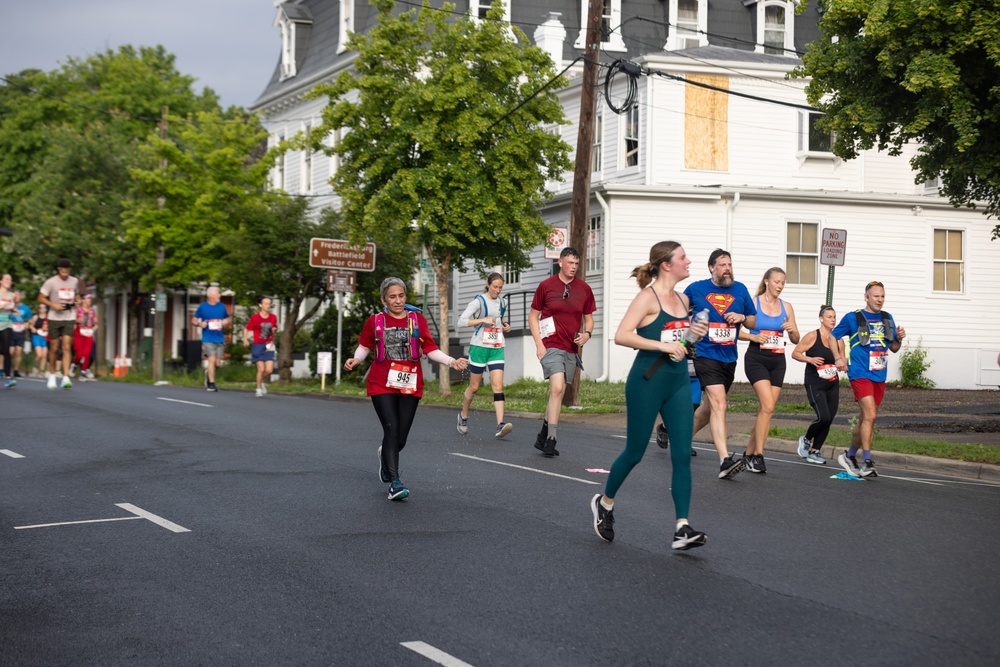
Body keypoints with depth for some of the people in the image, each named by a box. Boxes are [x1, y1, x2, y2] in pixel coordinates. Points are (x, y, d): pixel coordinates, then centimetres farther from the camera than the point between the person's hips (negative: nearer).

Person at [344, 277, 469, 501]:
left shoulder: (417, 320, 5)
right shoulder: (375, 321, 2)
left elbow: (430, 349, 3)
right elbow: (364, 346, 13)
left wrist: (452, 362, -10)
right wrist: (355, 360, -6)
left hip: (410, 384, 2)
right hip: (382, 384, -2)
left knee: (401, 437, 3)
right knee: (391, 428, -17)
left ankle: (385, 454, 40)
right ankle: (395, 483, -13)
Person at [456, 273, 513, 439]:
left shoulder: (500, 302, 12)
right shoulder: (478, 301, -7)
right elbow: (461, 321, -14)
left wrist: (505, 325, 9)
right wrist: (483, 320, -22)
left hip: (497, 349, 4)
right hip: (479, 347, -4)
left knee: (498, 385, -10)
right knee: (474, 386, 6)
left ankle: (500, 425, -21)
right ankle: (463, 416, 32)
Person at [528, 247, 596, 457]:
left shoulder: (584, 289, 7)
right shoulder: (546, 286, -1)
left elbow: (588, 318, 16)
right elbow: (533, 315, 4)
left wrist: (587, 334, -6)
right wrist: (539, 343, -7)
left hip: (571, 349, 4)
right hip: (551, 345, -4)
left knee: (558, 393, 10)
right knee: (557, 388, -20)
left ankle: (543, 437, 23)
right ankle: (551, 439, -18)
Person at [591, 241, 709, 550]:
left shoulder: (683, 299, 11)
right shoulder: (648, 297, -12)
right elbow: (621, 335, -22)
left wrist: (695, 334, 4)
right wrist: (663, 346, -25)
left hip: (678, 383, 7)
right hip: (648, 382, -6)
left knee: (683, 455, -3)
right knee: (635, 452, 6)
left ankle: (682, 528, -5)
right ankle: (605, 503, 31)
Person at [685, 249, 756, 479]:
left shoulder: (740, 290, 8)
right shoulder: (696, 289, -1)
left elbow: (753, 322, 13)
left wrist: (742, 317, -7)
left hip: (729, 358, 5)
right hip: (706, 355, -5)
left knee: (710, 406, 17)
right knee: (719, 404, -20)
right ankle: (725, 461, -27)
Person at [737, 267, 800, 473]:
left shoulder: (786, 306, 10)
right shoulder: (753, 302, -3)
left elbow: (796, 340, 13)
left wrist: (791, 330, -8)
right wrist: (753, 337, -19)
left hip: (777, 361, 5)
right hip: (756, 358, -5)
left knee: (765, 410, 4)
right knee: (768, 405, -19)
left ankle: (750, 452, 16)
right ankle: (758, 455, -13)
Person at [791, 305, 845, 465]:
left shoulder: (838, 340, 9)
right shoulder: (812, 336, -5)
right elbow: (795, 353, -3)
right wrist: (810, 359, -19)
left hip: (832, 385, 6)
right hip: (815, 384, -6)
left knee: (828, 421, 2)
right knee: (824, 418, -17)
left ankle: (814, 451, 15)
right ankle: (806, 439, 11)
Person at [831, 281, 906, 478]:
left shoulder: (887, 318, 12)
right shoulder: (852, 318, -2)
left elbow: (894, 348, 18)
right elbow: (833, 337, 8)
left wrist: (899, 338, -3)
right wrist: (838, 358, -4)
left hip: (879, 375, 6)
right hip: (860, 374, -6)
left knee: (866, 419, 12)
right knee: (870, 415, -19)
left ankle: (850, 456, 28)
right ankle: (867, 462, -17)